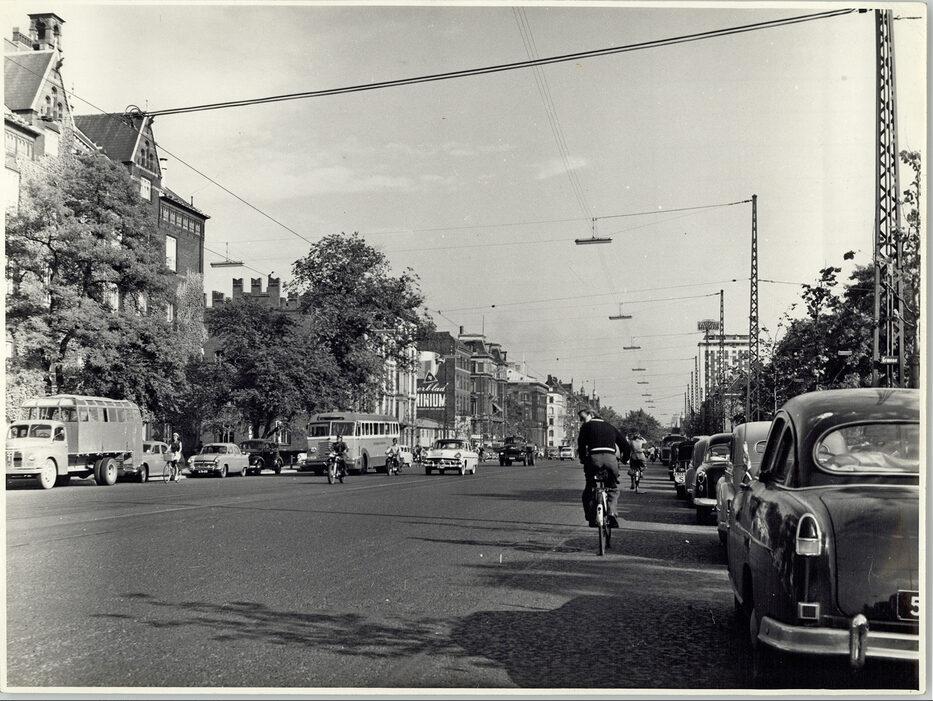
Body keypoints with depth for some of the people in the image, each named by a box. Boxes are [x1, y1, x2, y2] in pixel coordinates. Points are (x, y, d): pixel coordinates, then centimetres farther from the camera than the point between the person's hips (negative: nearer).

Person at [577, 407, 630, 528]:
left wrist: (583, 460, 13)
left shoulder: (586, 426, 12)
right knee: (613, 490, 19)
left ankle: (592, 517, 3)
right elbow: (625, 444, 22)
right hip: (611, 459, 3)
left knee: (589, 490, 12)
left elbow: (581, 444, 2)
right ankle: (612, 513, -2)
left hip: (594, 458, -3)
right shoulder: (610, 427, 23)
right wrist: (624, 459, 33)